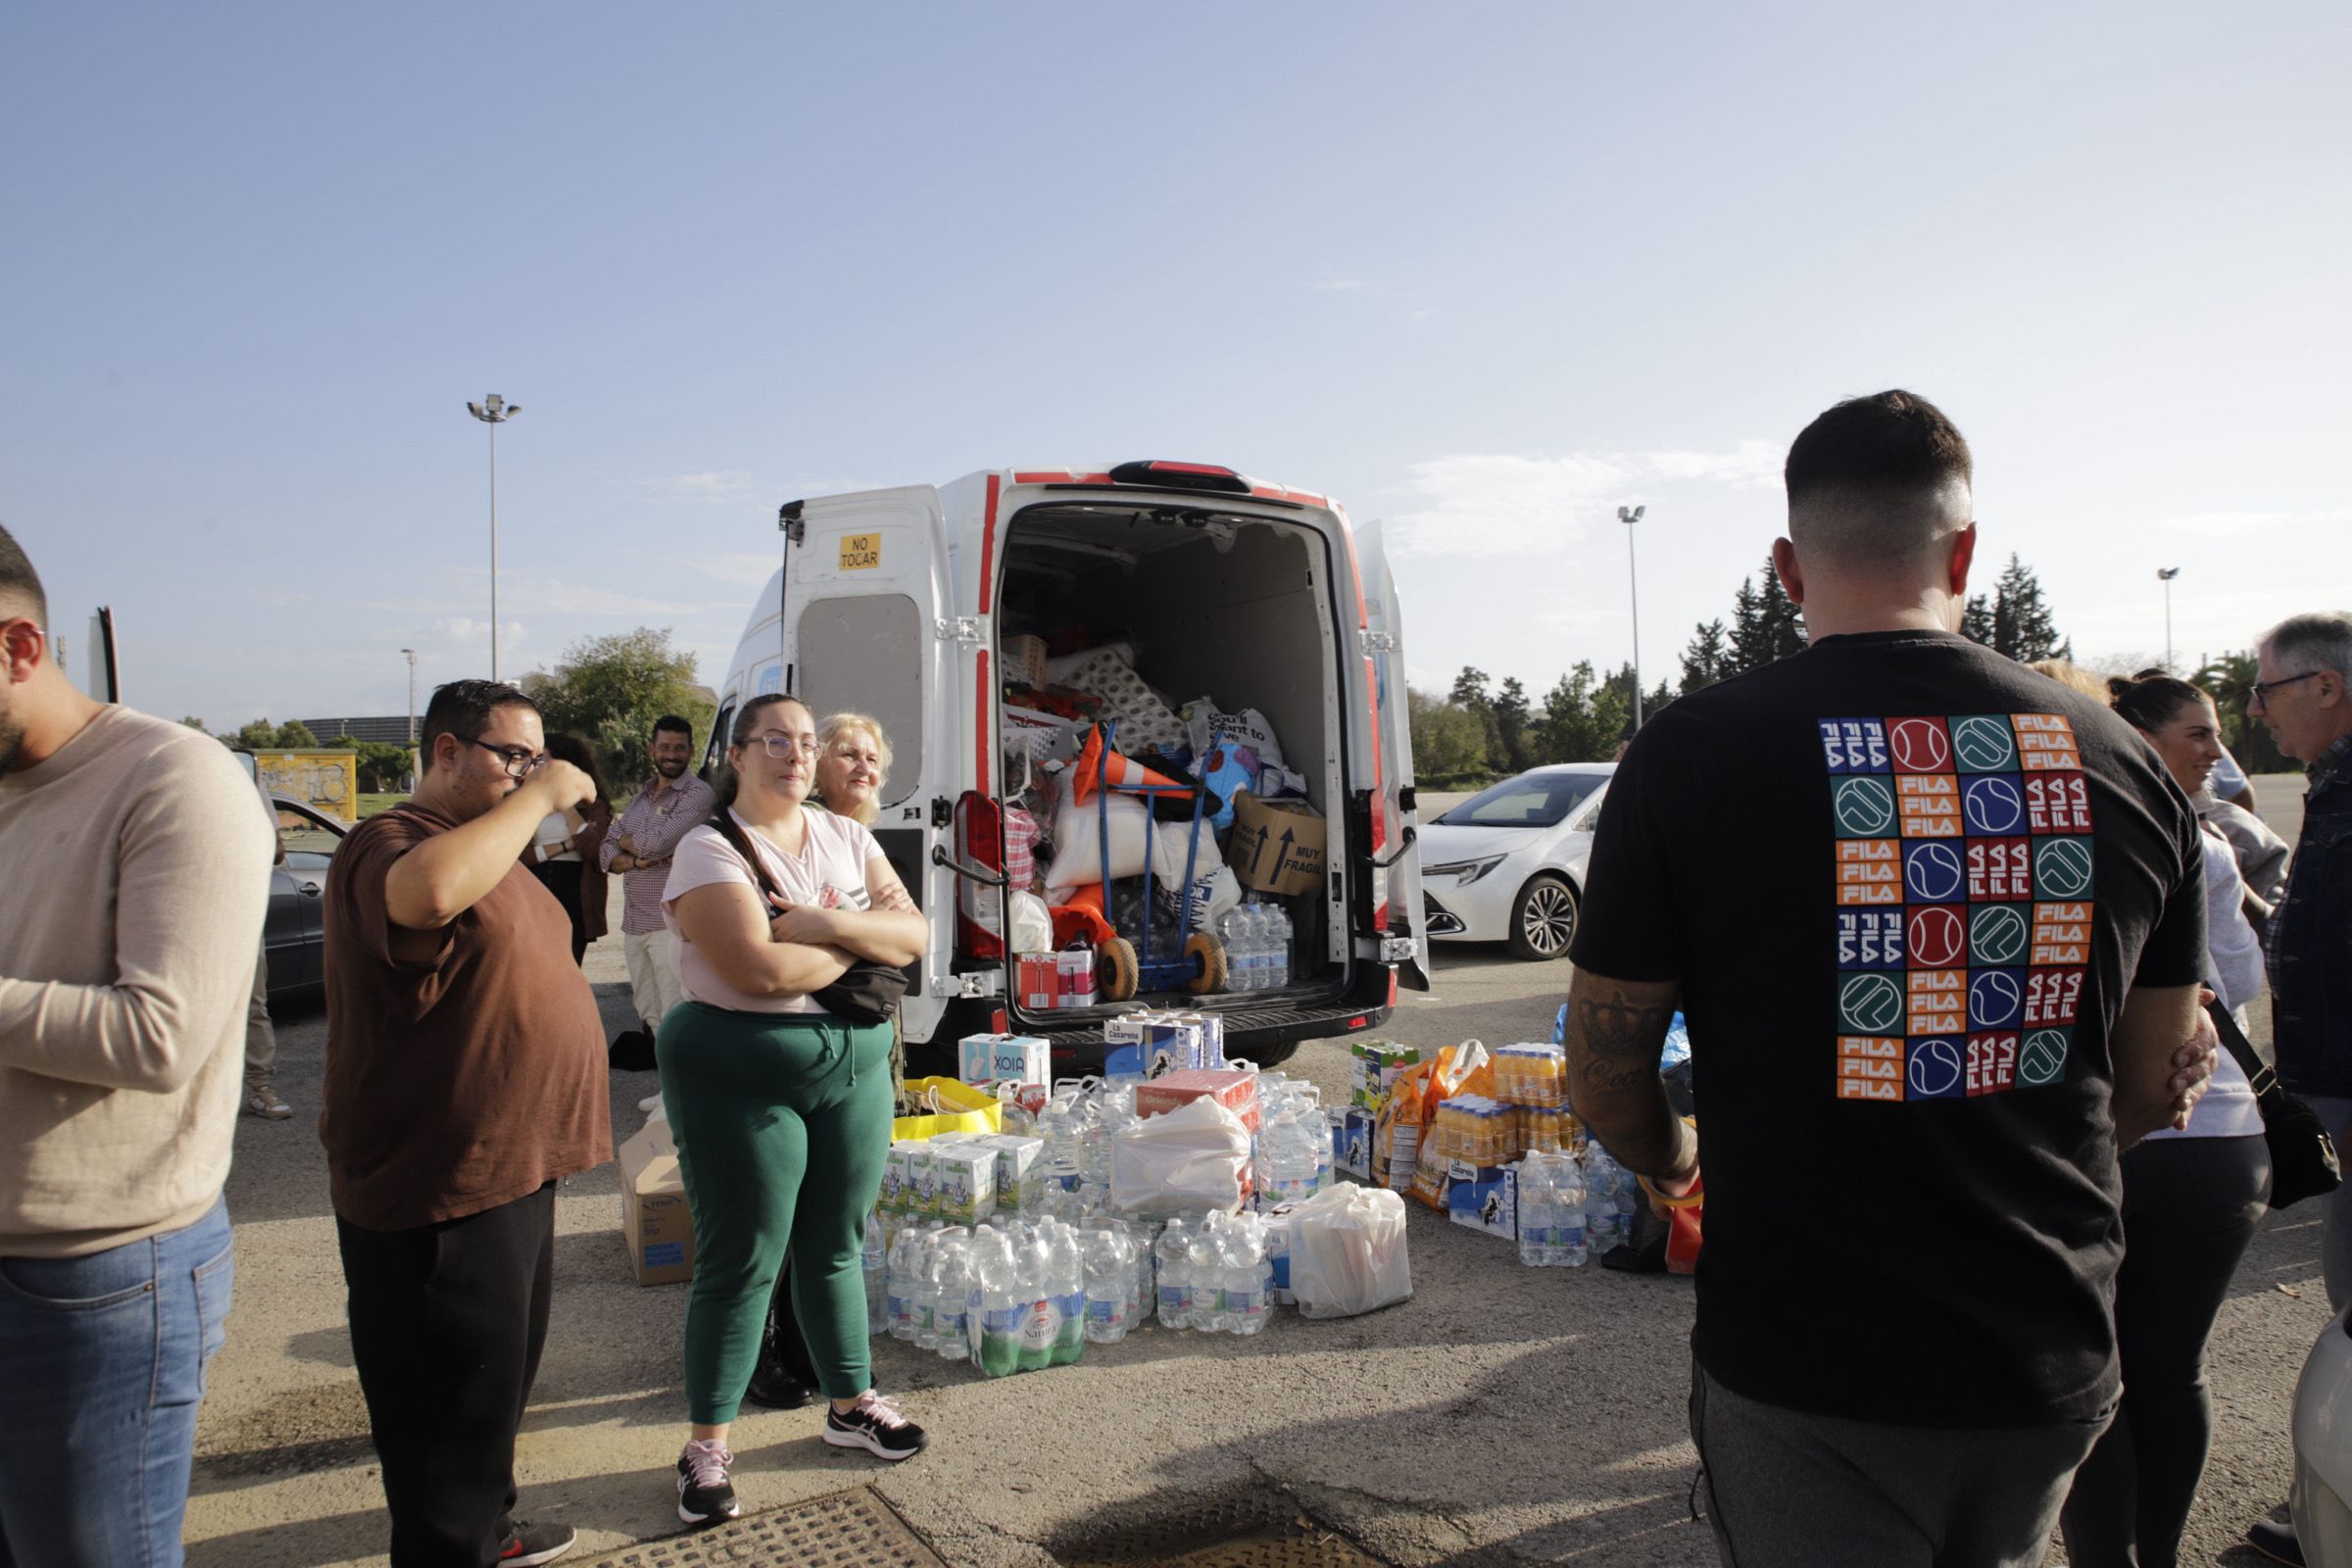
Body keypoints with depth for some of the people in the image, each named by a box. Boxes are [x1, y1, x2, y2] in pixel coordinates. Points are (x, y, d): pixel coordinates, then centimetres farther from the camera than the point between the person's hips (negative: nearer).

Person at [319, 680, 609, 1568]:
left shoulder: (489, 843, 16)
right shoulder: (392, 845, -17)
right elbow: (428, 891, -43)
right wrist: (536, 797, -31)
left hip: (511, 1174, 11)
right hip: (440, 1193, -11)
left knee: (502, 1377, 26)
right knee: (452, 1414, 1)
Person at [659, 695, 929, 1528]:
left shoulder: (845, 837, 7)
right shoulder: (710, 851, -11)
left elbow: (913, 933, -1)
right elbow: (759, 969, -24)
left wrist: (830, 924, -18)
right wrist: (861, 943, -10)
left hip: (853, 1063, 5)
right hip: (741, 1075, -5)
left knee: (837, 1246, 17)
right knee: (741, 1263, 3)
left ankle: (851, 1403, 34)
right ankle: (707, 1444, 19)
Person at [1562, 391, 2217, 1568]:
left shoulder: (1693, 754, -14)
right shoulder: (2124, 764, -2)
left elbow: (1606, 1077, -7)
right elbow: (2153, 1087, 9)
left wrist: (1673, 1163, 15)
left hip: (1804, 1373, -4)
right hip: (2053, 1366, 5)